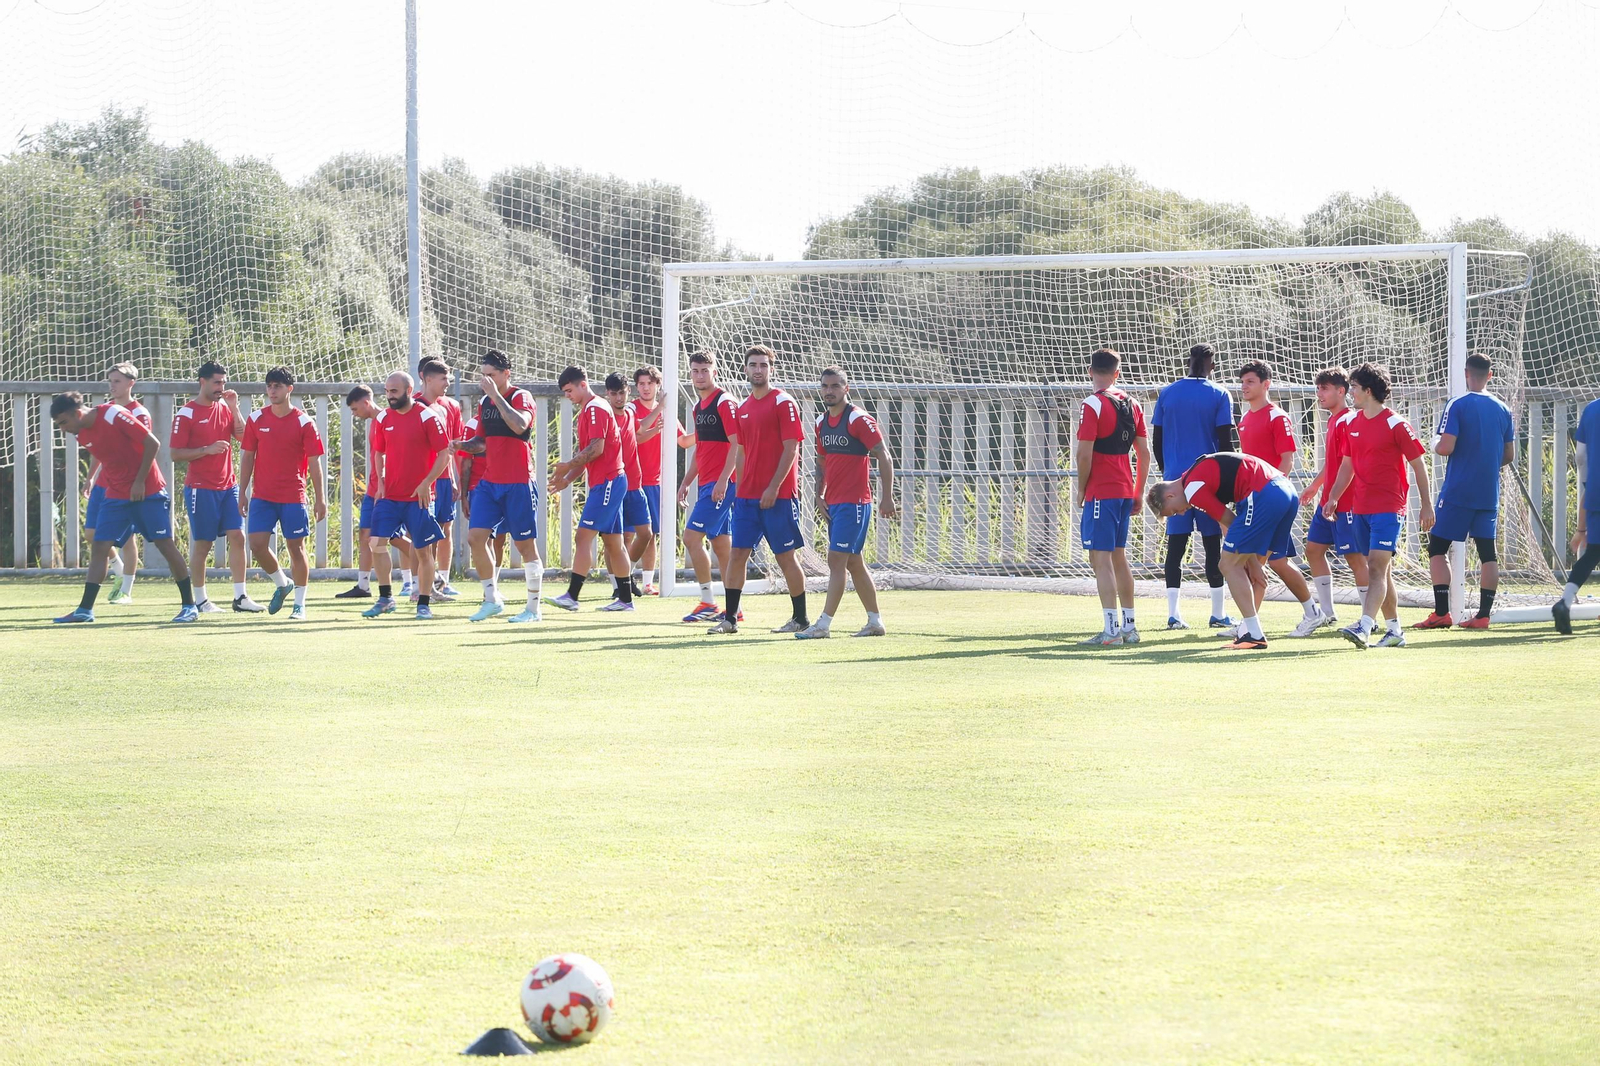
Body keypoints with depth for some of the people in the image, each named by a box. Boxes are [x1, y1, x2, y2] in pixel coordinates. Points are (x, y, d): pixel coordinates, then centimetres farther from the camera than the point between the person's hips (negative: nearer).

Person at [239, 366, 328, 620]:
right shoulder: (256, 419, 4)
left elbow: (314, 463, -3)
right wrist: (242, 493, 7)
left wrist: (320, 499, -5)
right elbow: (247, 458, 10)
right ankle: (281, 584, 20)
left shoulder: (304, 422, -4)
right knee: (257, 544, -6)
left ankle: (299, 604, 10)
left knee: (296, 547, 1)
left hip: (293, 497, -3)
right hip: (262, 495, 3)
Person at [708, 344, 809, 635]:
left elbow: (790, 449, -12)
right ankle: (730, 618, 6)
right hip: (747, 495, 6)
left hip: (778, 496, -6)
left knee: (785, 555, -1)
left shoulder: (783, 403, -7)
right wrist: (741, 488, 13)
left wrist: (773, 488, -17)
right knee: (737, 553, 2)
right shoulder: (744, 407, 14)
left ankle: (800, 618, 9)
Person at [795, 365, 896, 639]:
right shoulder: (822, 422, 12)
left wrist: (887, 496, -18)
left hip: (854, 502, -9)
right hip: (833, 503, 9)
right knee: (853, 563, 12)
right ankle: (875, 621, 19)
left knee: (836, 559, -12)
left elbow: (884, 457, -13)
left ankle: (823, 624, -14)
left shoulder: (859, 420, -11)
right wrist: (819, 495, 11)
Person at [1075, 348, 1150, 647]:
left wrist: (1081, 489, -2)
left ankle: (1112, 630, -13)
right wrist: (1139, 493, 20)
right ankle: (1129, 627, 21)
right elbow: (1144, 453, 13)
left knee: (1100, 558, -7)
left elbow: (1085, 454, -16)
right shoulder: (1132, 404, 9)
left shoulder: (1093, 405, -12)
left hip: (1100, 492, -7)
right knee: (1119, 557, 17)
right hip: (1125, 491, 7)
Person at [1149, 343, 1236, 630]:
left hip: (1175, 478, 2)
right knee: (1213, 546, 4)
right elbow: (1225, 442, -6)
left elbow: (1156, 442, 8)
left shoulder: (1167, 394, 6)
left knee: (1176, 545, 2)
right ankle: (1218, 614, 5)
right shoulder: (1219, 395, -3)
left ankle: (1173, 614, -4)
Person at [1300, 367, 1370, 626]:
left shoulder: (1347, 421, -15)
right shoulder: (1333, 420, 15)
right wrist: (1315, 485, 33)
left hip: (1345, 504, -10)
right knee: (1313, 549, 13)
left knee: (1355, 557, -7)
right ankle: (1327, 611, 21)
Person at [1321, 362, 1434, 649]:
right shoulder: (1354, 423, 11)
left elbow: (1418, 465, -4)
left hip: (1388, 509, -7)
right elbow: (1347, 465, 21)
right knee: (1381, 571, 10)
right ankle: (1394, 630, 16)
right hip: (1361, 507, 7)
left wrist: (1427, 506, -5)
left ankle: (1364, 628, -27)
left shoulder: (1395, 425, -9)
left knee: (1377, 568, -16)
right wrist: (1333, 498, 10)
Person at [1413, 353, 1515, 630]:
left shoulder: (1457, 406, -9)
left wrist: (1434, 446, 6)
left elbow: (1446, 447, -16)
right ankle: (1483, 615, 4)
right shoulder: (1503, 410, 7)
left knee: (1437, 547, 2)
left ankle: (1441, 613, -6)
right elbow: (1509, 455, 11)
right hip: (1489, 494, 5)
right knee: (1487, 553, 7)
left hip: (1457, 492, -5)